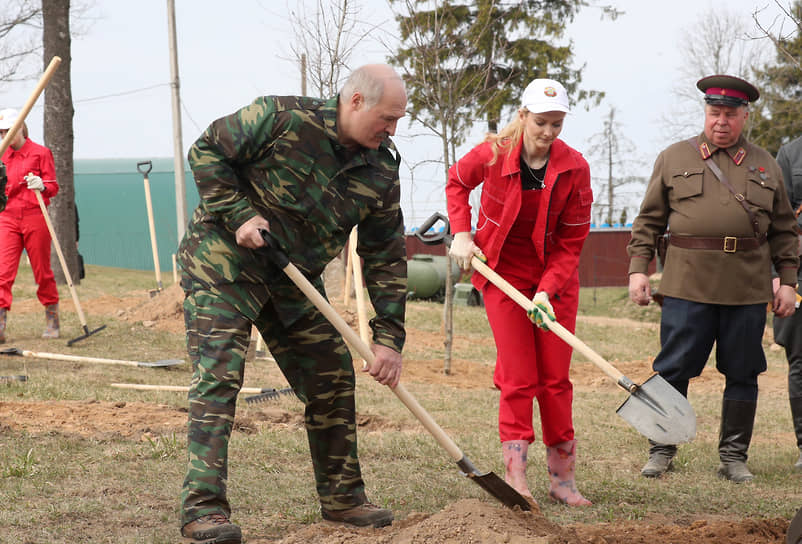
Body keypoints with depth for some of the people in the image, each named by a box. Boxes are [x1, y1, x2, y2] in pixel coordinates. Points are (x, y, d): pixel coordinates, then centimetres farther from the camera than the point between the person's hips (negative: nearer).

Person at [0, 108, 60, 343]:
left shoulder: (40, 153, 0)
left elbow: (53, 187, -4)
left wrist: (42, 186, -25)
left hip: (35, 218, -3)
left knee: (42, 271, 5)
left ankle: (52, 321, 20)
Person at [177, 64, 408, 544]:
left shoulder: (381, 172, -3)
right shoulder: (283, 118, -19)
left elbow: (387, 260, 1)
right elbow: (206, 152, -12)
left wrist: (389, 338, -4)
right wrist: (238, 215, -22)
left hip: (294, 280, 6)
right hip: (223, 260, -6)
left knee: (333, 377, 7)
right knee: (219, 376, -16)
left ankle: (342, 497, 22)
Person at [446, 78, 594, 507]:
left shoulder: (574, 168, -13)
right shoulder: (492, 155, -14)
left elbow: (571, 241, -9)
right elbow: (456, 182, 9)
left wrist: (547, 290, -20)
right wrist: (461, 234, -2)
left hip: (555, 276, 2)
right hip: (503, 273, -1)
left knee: (556, 378, 5)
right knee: (518, 378, -6)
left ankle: (562, 478, 13)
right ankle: (515, 477, -2)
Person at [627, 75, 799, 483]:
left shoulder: (765, 165, 13)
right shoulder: (674, 158, 9)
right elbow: (649, 220, 9)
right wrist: (638, 269, -1)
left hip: (748, 290, 2)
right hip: (687, 286, -2)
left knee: (742, 374, 6)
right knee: (672, 371, -1)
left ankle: (734, 456, 17)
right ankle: (661, 452, 12)